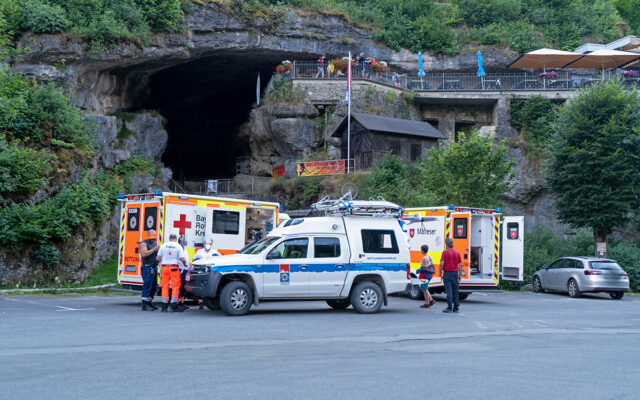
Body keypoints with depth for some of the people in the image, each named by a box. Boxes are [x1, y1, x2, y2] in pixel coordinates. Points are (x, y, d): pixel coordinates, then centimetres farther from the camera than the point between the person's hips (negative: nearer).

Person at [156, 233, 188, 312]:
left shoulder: (163, 245, 7)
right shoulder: (178, 246, -2)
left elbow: (158, 258, 7)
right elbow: (182, 259, -9)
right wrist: (185, 264, 10)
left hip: (164, 267, 3)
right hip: (173, 267, -3)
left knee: (164, 286, 7)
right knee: (175, 286, 2)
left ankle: (164, 307, 7)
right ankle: (174, 306, -1)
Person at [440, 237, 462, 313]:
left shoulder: (445, 252, -6)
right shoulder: (457, 252, 6)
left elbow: (442, 263, -14)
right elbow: (461, 264, 6)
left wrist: (440, 273, -3)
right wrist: (459, 275, 12)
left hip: (447, 273, -4)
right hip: (455, 273, 4)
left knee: (449, 291, -3)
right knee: (455, 291, 9)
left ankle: (449, 307, -5)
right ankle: (456, 307, 11)